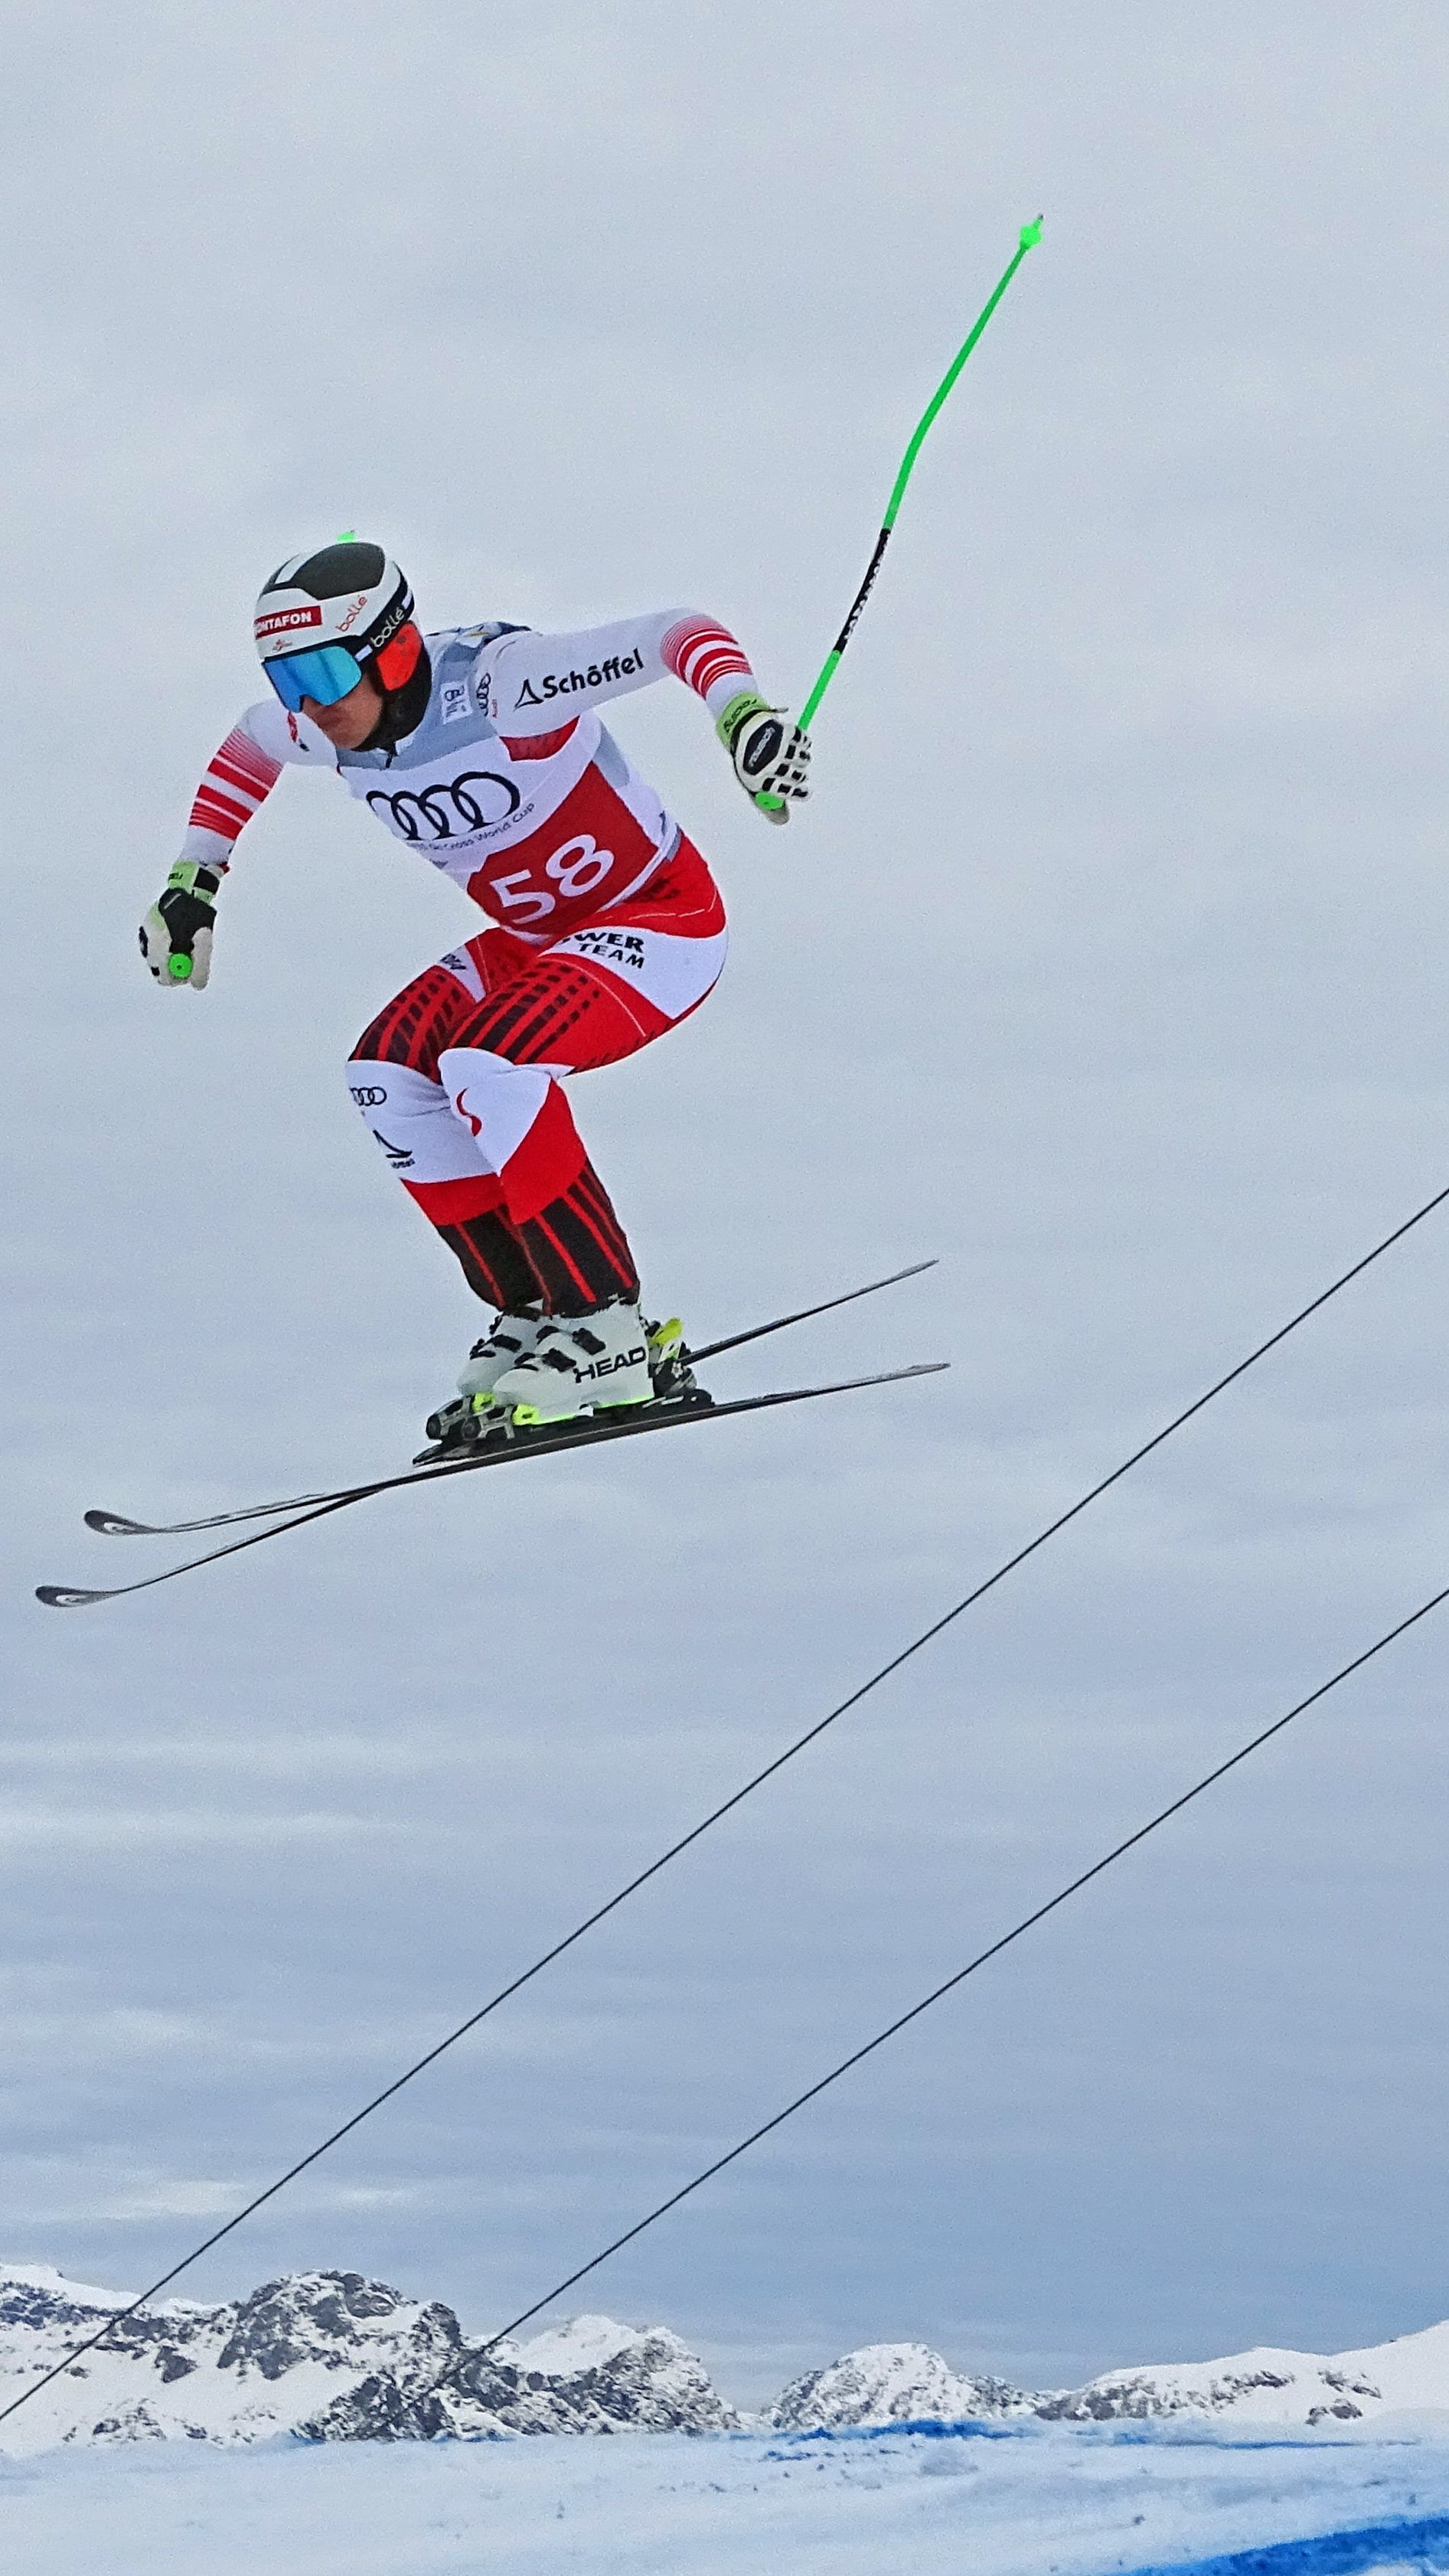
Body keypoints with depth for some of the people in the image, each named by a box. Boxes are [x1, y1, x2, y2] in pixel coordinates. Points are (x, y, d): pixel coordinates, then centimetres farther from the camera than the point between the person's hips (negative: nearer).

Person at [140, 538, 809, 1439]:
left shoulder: (497, 682, -29)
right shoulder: (330, 721, -7)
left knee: (483, 1066, -28)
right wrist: (193, 882, 14)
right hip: (538, 939, 9)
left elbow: (680, 635, -31)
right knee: (389, 1073, -7)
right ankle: (534, 1313, -1)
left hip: (663, 922, -9)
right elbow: (249, 749, 18)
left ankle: (606, 1332, -21)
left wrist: (743, 710, -49)